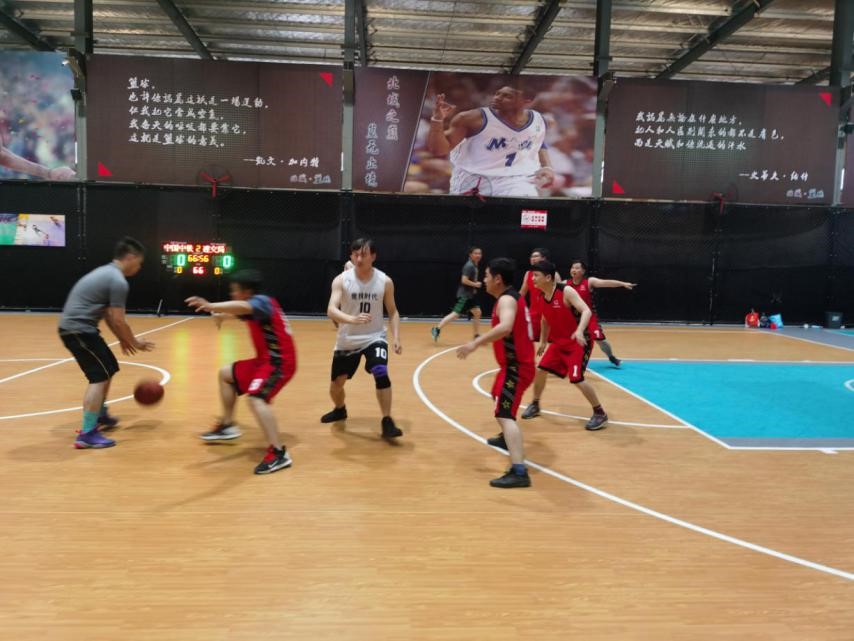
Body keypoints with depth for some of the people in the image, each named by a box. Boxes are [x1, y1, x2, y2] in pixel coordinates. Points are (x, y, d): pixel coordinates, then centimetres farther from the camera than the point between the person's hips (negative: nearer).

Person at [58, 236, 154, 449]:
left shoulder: (106, 273, 18)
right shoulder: (118, 281, -15)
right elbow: (119, 320, -14)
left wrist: (122, 340, 24)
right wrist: (134, 342, 1)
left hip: (74, 327, 10)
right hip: (79, 329, -10)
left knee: (108, 368, 22)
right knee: (99, 376, -10)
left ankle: (100, 416, 38)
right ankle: (87, 434, -12)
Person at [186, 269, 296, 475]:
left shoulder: (262, 301, -18)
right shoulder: (255, 305, 11)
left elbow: (242, 307, -43)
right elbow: (239, 311, 36)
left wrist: (211, 306, -51)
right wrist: (222, 314, 22)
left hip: (279, 362, -10)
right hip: (266, 360, 11)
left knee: (256, 398, -31)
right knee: (226, 374, 22)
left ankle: (279, 454, -31)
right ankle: (228, 425, 30)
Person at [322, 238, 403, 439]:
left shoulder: (385, 282, -8)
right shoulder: (341, 280, -13)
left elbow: (392, 311, 3)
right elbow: (331, 310, -24)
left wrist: (396, 337, -10)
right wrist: (352, 319, -44)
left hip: (375, 337, -1)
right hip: (347, 340, 1)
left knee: (381, 373, -25)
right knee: (336, 383, 9)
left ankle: (387, 422, -13)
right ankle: (339, 410, 44)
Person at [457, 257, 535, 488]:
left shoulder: (506, 299, -19)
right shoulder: (513, 297, 13)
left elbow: (505, 327, -39)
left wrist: (475, 343, -38)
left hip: (516, 367, -11)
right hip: (519, 363, 11)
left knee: (504, 415, -19)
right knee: (499, 396, 33)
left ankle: (519, 472, -29)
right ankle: (507, 439, 56)